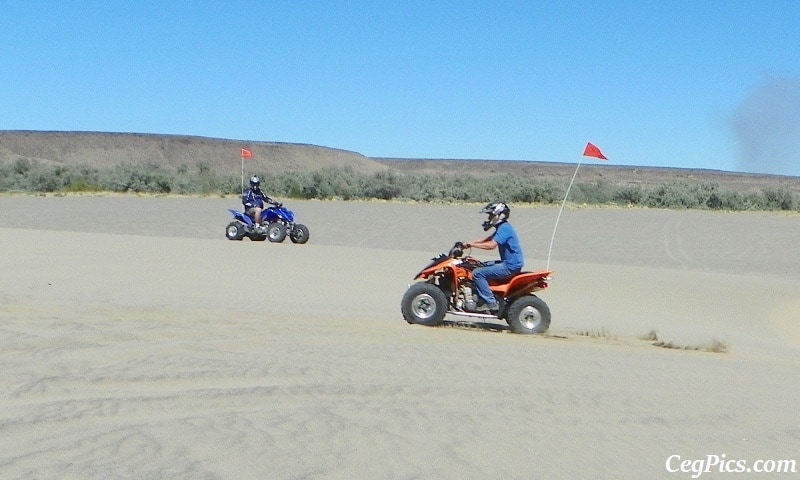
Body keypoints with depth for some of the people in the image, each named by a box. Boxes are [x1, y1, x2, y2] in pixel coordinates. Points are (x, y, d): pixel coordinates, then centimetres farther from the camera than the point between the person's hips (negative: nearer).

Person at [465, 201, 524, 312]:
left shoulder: (504, 228, -16)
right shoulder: (502, 227, 17)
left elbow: (492, 245, -29)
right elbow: (487, 239, 23)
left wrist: (473, 244, -20)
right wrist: (469, 244, 11)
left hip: (510, 267, -11)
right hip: (508, 263, 11)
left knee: (477, 273, -16)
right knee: (481, 267, 22)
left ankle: (490, 303, -16)